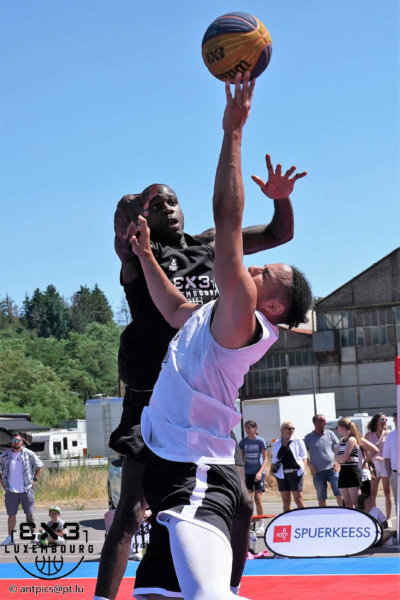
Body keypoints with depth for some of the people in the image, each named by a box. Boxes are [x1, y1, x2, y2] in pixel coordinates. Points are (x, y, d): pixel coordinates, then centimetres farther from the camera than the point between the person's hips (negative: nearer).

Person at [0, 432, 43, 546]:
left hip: (26, 490, -1)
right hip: (11, 491, 1)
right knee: (11, 514, 4)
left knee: (29, 514, 3)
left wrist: (35, 479, 4)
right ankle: (10, 537, 9)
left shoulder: (29, 454, 1)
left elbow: (39, 466, 11)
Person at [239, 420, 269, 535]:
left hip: (258, 473, -3)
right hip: (247, 473, 3)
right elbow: (241, 458, 13)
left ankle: (260, 525, 3)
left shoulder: (260, 441, -4)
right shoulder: (243, 442, 5)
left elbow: (265, 459, -4)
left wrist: (260, 472, -16)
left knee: (257, 498, -7)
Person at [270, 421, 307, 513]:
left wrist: (303, 469, -12)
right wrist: (272, 469, 2)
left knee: (298, 499, -9)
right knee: (285, 501, 6)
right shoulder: (277, 444, 14)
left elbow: (304, 457, 3)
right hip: (282, 474, 4)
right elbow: (274, 459, 20)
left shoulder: (297, 441, 4)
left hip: (295, 473, -4)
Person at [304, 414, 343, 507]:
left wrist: (337, 462, 0)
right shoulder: (309, 438, 5)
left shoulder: (329, 434, 8)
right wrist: (310, 465, -5)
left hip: (332, 469, 0)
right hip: (318, 472, 0)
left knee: (339, 493, -7)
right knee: (321, 497, 4)